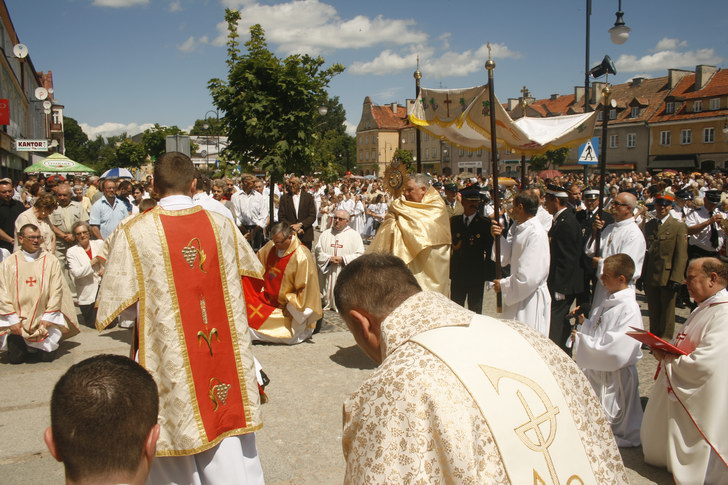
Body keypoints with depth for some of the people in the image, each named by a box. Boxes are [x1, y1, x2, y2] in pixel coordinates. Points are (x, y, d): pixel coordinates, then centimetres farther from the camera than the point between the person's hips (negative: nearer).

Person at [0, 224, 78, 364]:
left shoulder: (51, 261, 0)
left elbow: (56, 291, -4)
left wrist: (47, 318, -10)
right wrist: (13, 321, -11)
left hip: (44, 319, -1)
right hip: (17, 319, 1)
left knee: (47, 357, -8)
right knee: (15, 357, -5)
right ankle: (24, 346, 27)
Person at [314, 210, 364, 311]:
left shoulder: (354, 235, -1)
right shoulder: (325, 234, 7)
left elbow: (359, 254, -7)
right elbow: (317, 251, 3)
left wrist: (343, 259, -16)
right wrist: (328, 258, -14)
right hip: (327, 273, 3)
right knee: (326, 293, 9)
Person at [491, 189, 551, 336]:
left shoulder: (536, 234, -22)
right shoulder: (517, 229, 5)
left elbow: (529, 277, -24)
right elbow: (505, 259, 6)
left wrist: (504, 285, -12)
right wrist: (499, 237, -8)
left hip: (531, 298, -8)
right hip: (517, 294, 8)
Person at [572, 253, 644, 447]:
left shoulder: (629, 309, -24)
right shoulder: (609, 303, 4)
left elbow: (614, 351, -29)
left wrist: (581, 340, -22)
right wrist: (584, 322, -1)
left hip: (613, 377, -9)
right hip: (596, 370, 9)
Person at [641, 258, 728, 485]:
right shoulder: (704, 308, 5)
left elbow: (704, 363, -33)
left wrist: (666, 359, -18)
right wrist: (667, 350, -2)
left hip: (697, 400, -10)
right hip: (679, 391, 10)